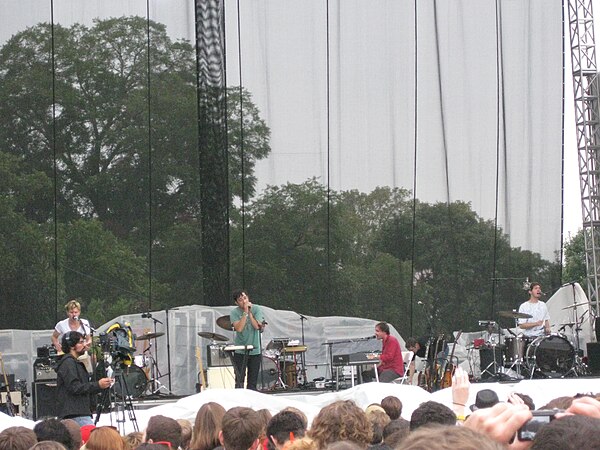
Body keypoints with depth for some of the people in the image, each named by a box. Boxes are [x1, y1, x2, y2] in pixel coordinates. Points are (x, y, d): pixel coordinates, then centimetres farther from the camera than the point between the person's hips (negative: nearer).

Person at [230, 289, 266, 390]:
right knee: (239, 381, -6)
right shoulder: (234, 312, -6)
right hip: (240, 351, -1)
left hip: (255, 351, 1)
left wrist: (250, 312, -18)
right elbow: (239, 328, -21)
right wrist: (245, 312, -22)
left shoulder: (256, 309, -4)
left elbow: (257, 326, -15)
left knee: (252, 383, 7)